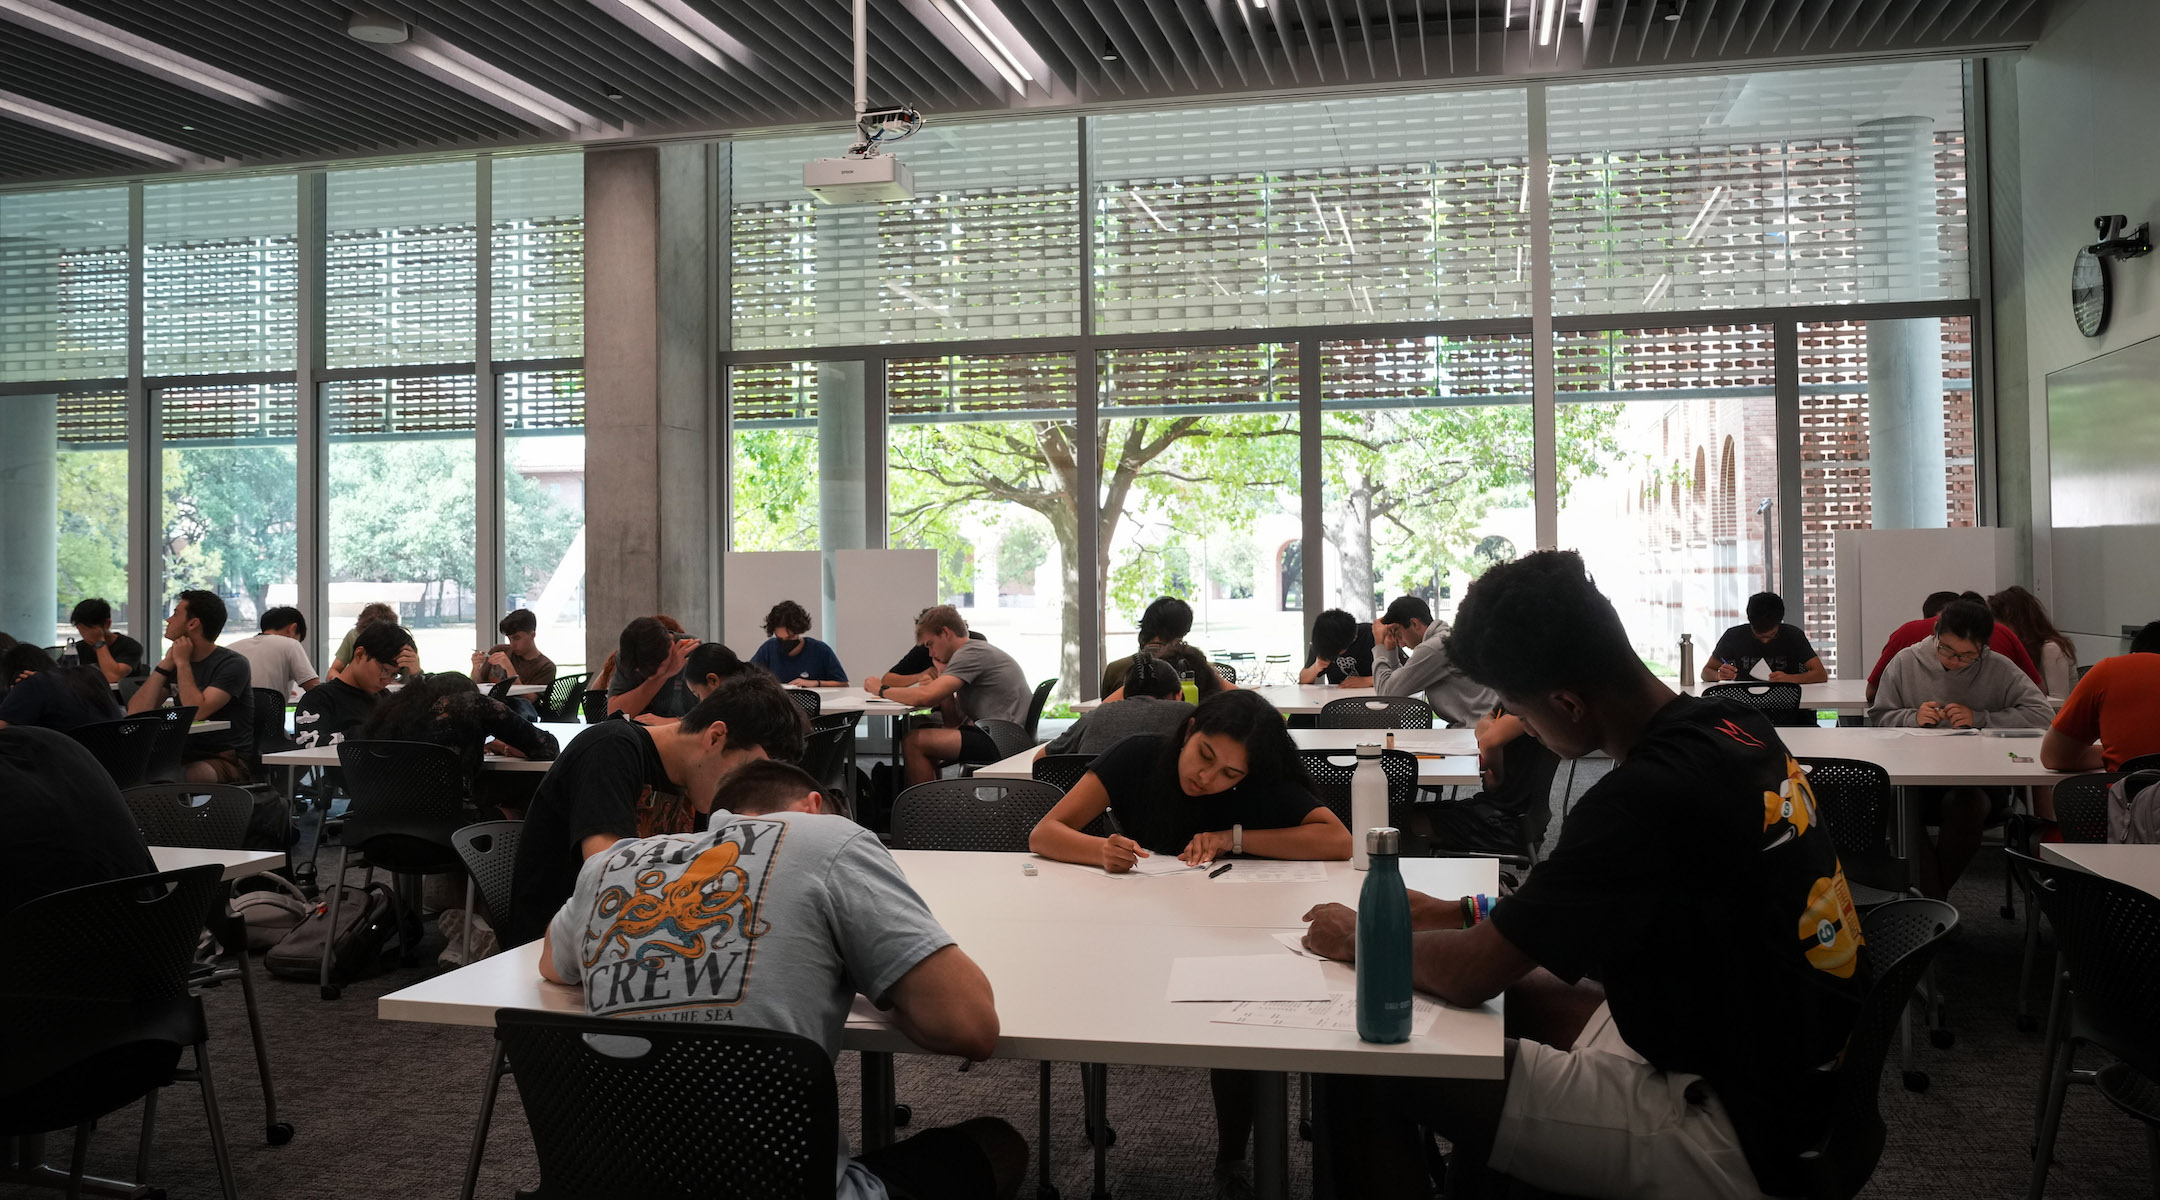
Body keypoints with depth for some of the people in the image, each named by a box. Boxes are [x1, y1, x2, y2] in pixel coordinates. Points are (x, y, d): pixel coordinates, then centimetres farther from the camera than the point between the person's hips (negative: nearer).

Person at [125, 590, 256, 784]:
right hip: (187, 756, 6)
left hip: (228, 760, -6)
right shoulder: (175, 663, 14)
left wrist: (182, 663, -11)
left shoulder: (233, 664, -7)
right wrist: (165, 664, -2)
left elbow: (196, 713, -21)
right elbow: (136, 712, 3)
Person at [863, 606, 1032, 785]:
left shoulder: (970, 654, -11)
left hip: (1001, 743, -11)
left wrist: (882, 690, -7)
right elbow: (953, 719, 21)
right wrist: (942, 672, 11)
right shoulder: (978, 651, 21)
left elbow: (926, 696, -22)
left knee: (913, 741, -13)